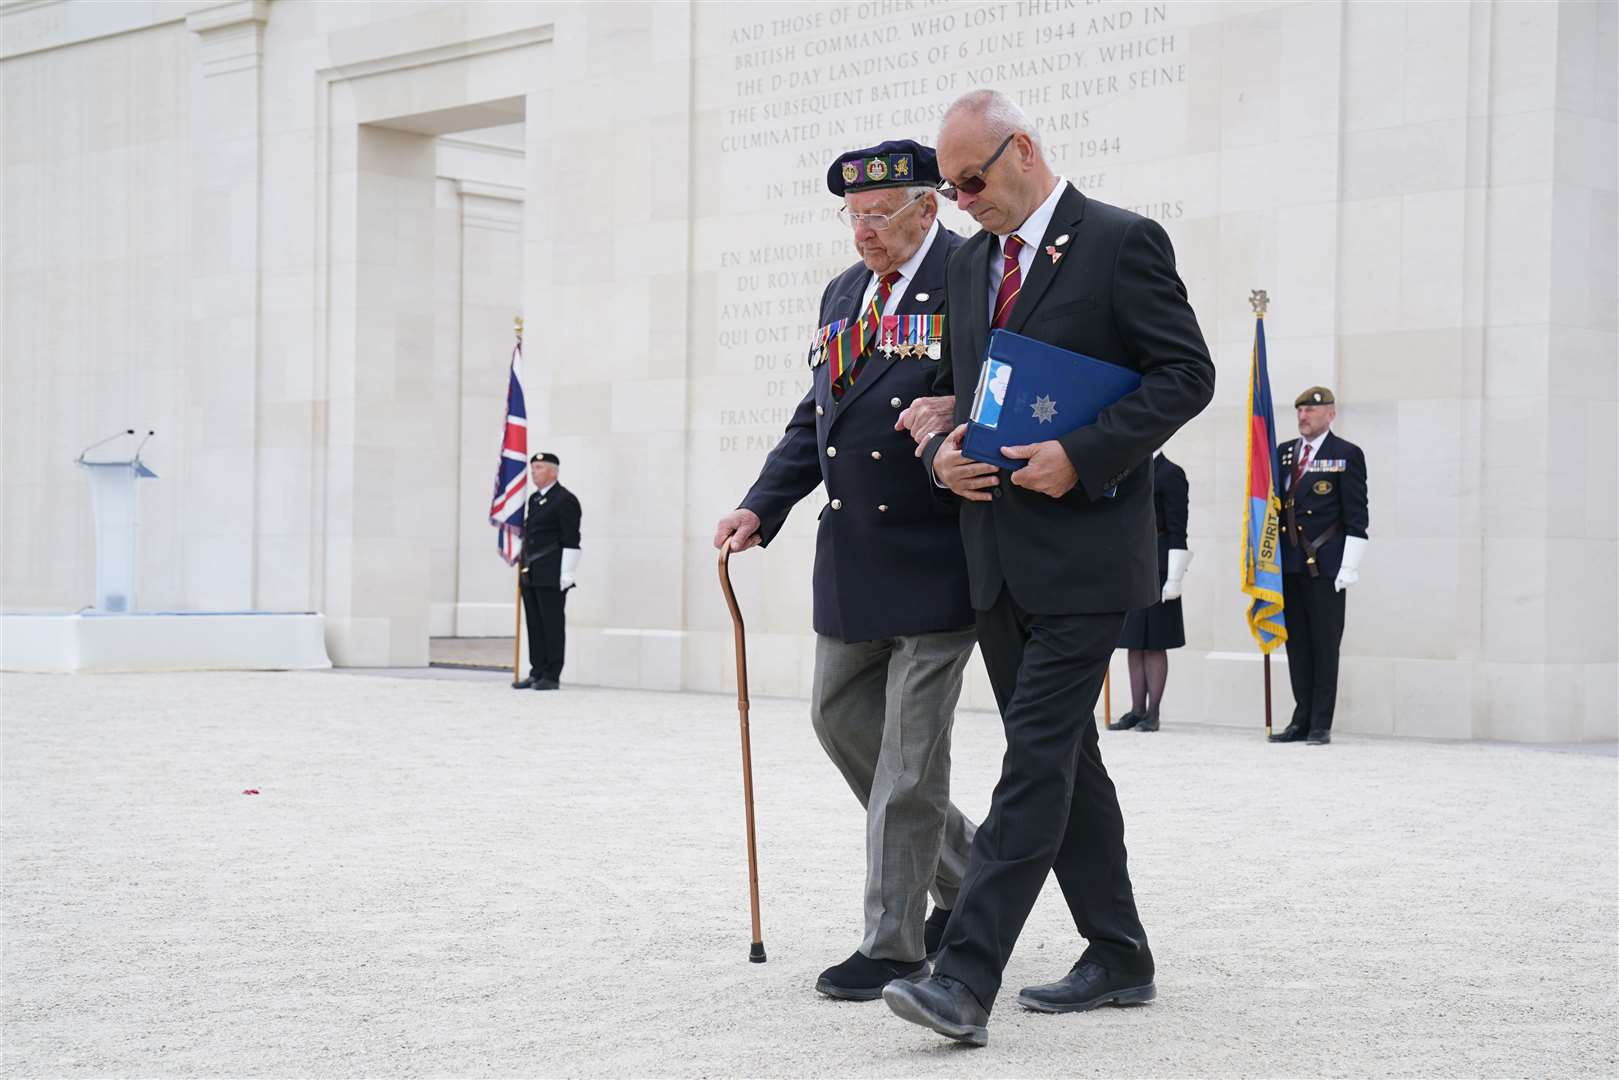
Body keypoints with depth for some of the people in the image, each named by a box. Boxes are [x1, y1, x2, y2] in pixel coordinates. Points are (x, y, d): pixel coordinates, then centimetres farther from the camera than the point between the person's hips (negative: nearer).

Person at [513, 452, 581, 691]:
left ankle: (552, 676, -2)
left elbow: (571, 541, -12)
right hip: (530, 574, 8)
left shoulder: (565, 500, -7)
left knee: (552, 625, -4)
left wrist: (566, 575, -16)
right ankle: (537, 673, 13)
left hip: (551, 576, -8)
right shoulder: (533, 500, 19)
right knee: (534, 625, 8)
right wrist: (524, 566, 18)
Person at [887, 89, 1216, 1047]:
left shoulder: (1121, 242, -6)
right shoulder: (970, 264, 16)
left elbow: (1188, 374, -10)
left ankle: (967, 977, -18)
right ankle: (1119, 958, 23)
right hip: (1000, 560, 8)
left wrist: (1082, 457, -19)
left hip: (1084, 553, -8)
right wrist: (941, 449, 1)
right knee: (1063, 759, 12)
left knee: (1038, 757, -12)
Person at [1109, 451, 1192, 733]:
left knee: (1154, 644, -3)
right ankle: (1137, 710, 11)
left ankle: (1152, 713, 1)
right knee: (1134, 644, 7)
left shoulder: (1170, 474, -6)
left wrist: (1174, 578, -16)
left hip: (1156, 570, -7)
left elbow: (1177, 531, -11)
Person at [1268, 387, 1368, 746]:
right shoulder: (1283, 453, 14)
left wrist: (1349, 566, -11)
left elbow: (1357, 516, -5)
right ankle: (1302, 720, 13)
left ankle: (1321, 725, 2)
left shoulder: (1347, 455, -1)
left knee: (1324, 645, -1)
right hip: (1289, 564, 5)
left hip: (1325, 565, -5)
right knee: (1296, 645, 7)